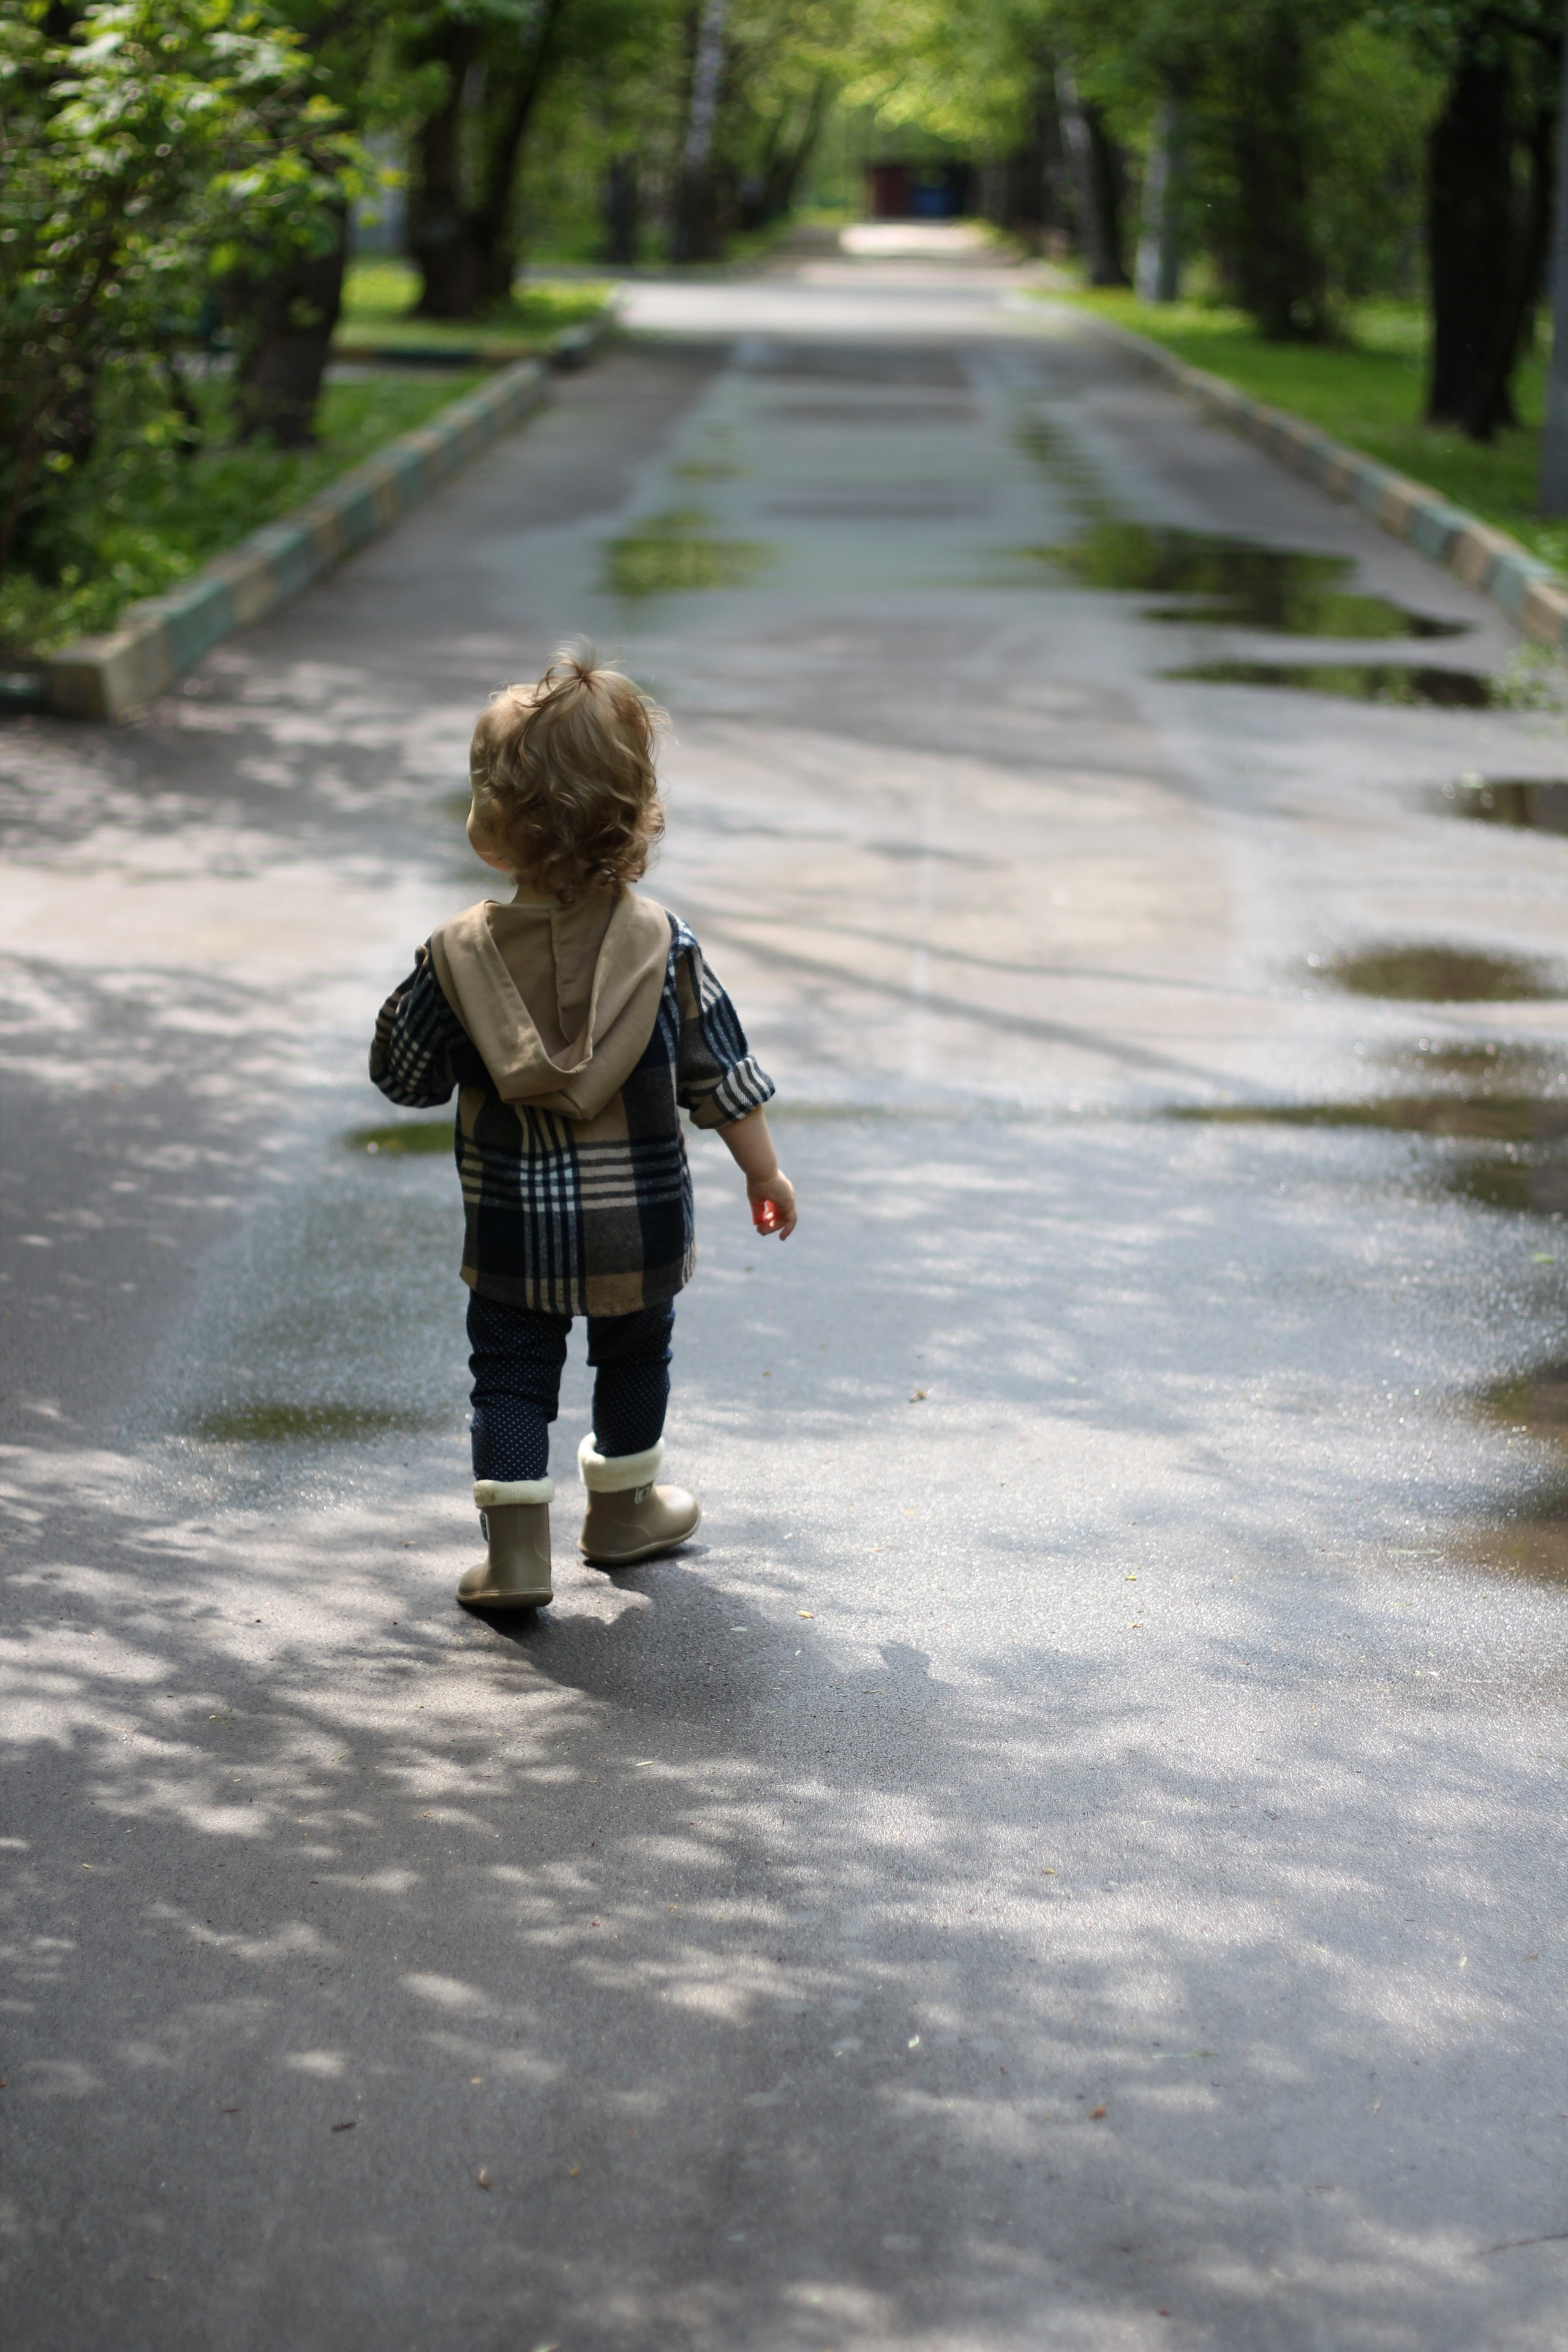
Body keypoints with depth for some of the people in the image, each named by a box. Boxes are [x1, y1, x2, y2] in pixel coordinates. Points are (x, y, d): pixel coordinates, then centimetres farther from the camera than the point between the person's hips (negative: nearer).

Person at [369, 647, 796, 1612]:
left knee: (512, 1373, 10)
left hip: (514, 1231, -1)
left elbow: (407, 1077, -3)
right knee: (635, 1357, 22)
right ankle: (624, 1507, 38)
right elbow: (721, 1076, -5)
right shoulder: (662, 944, -11)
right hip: (641, 1225, 1)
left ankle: (516, 1547, 3)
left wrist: (414, 996, 17)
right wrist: (765, 1171, 7)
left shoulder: (461, 955, -14)